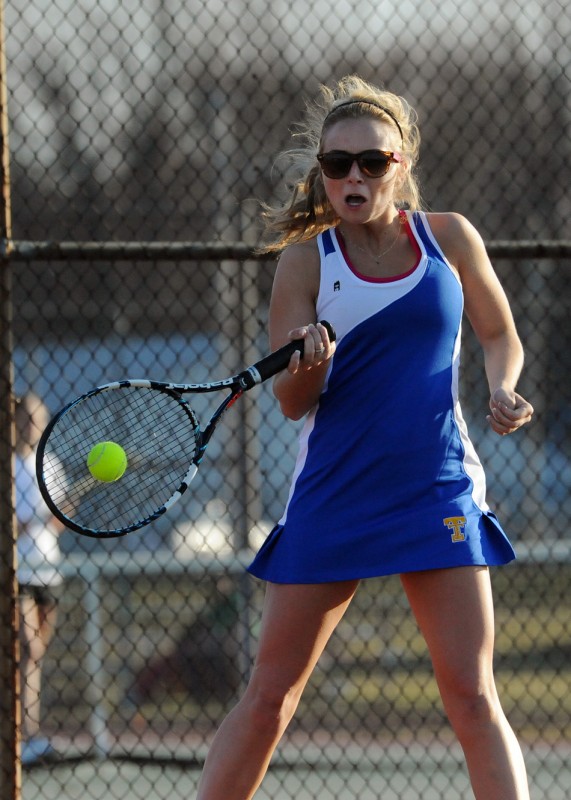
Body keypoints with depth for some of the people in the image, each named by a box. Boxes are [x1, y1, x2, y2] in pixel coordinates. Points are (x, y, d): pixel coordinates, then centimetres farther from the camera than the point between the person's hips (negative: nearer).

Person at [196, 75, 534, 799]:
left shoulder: (449, 238, 2)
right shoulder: (306, 259, -2)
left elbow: (500, 335, 18)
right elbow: (292, 404, -4)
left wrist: (503, 388, -3)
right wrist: (306, 365, -26)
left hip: (436, 489, 0)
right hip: (332, 494, 0)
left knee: (471, 697, -6)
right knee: (270, 694, 1)